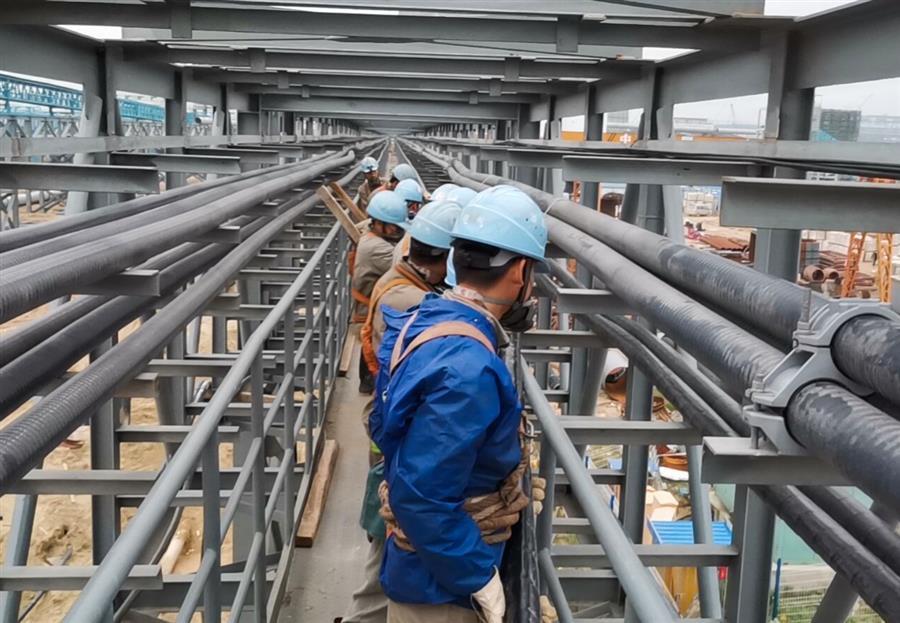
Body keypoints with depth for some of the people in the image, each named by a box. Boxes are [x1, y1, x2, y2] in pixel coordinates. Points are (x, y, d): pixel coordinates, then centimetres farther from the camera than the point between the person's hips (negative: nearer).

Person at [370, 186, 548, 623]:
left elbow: (385, 427, 11)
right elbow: (422, 498, -32)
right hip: (442, 582, -8)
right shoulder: (467, 367, -31)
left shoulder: (426, 321, -1)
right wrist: (479, 578, -21)